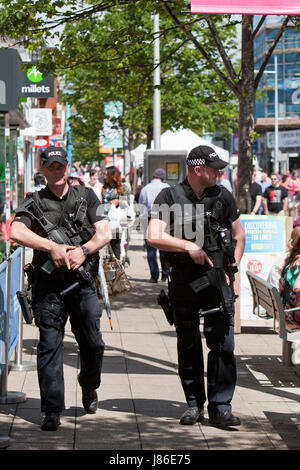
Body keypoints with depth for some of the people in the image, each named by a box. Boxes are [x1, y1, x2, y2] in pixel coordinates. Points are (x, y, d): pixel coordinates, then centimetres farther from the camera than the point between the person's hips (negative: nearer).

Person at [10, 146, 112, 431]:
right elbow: (16, 232, -12)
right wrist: (53, 247, -20)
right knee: (49, 345, -5)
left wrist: (83, 250, -14)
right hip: (49, 285, -1)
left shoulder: (86, 197, 11)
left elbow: (105, 233, 4)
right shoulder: (34, 203, 5)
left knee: (93, 344, 5)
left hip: (83, 282, 2)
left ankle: (89, 386, 34)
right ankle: (52, 410, -1)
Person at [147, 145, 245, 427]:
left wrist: (231, 267, 5)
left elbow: (239, 234, 16)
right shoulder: (169, 197, -2)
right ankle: (194, 404, 18)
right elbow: (154, 237, -12)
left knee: (223, 343, -6)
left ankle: (220, 406, 0)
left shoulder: (223, 196, 7)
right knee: (188, 345, 7)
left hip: (217, 280, 1)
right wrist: (189, 246, -17)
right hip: (183, 283, -1)